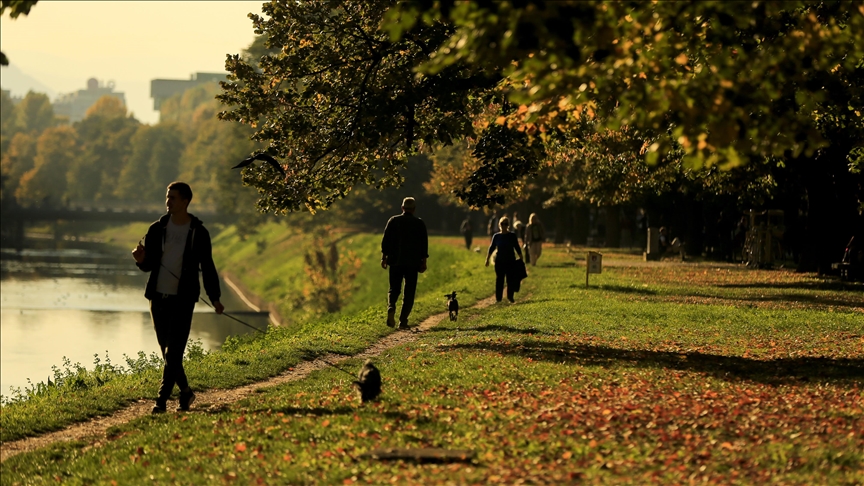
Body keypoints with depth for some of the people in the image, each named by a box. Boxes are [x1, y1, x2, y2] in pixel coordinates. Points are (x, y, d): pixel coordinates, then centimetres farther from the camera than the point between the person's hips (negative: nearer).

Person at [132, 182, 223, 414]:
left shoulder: (199, 233, -2)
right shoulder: (157, 229, 6)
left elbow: (207, 267, 3)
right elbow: (149, 265, 10)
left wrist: (214, 297, -5)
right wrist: (142, 259, -14)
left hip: (183, 299, -4)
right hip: (158, 297, 4)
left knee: (173, 352, -9)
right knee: (167, 351, 9)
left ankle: (162, 399, -10)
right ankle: (185, 392, 25)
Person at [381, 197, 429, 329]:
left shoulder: (393, 221, 3)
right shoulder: (419, 223, 2)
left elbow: (385, 240, 1)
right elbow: (424, 244, 1)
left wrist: (384, 257, 5)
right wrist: (424, 262, 5)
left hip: (395, 261, 1)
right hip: (413, 262, -1)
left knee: (394, 289, 11)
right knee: (409, 292, 5)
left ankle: (391, 307, -20)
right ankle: (403, 321, -2)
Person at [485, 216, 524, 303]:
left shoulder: (512, 236, 2)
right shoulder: (496, 236, 3)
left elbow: (517, 248, 6)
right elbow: (491, 248, 7)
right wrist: (487, 259, 3)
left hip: (510, 261, 0)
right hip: (499, 261, 0)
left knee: (511, 279, -1)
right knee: (499, 279, 1)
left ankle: (510, 296, 9)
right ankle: (498, 298, 7)